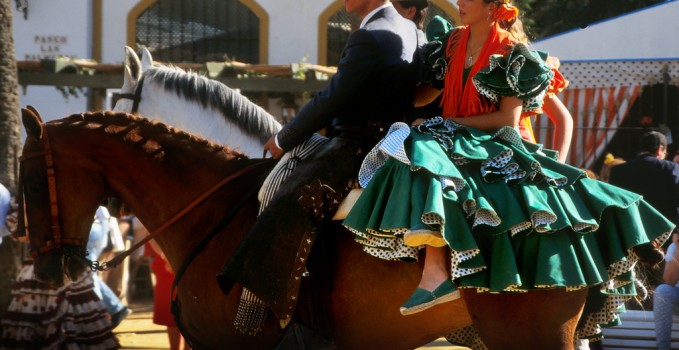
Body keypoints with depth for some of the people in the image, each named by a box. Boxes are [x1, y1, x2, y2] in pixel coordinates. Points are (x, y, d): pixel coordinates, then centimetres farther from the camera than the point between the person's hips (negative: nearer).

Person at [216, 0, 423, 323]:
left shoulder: (368, 38, -16)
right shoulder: (408, 30, 15)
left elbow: (331, 100, -16)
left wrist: (283, 140, -5)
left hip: (360, 148, -11)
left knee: (295, 198, -24)